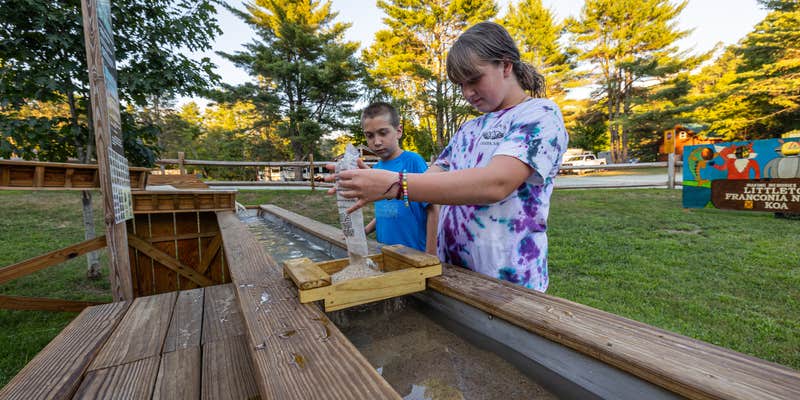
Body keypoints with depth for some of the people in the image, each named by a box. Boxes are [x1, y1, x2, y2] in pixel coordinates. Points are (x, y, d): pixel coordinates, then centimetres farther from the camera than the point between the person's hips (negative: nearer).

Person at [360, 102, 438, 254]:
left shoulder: (413, 161, -14)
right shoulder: (376, 169, 2)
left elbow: (431, 210, -13)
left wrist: (430, 256, -13)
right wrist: (365, 230, -1)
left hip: (414, 252, -5)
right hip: (385, 251, 5)